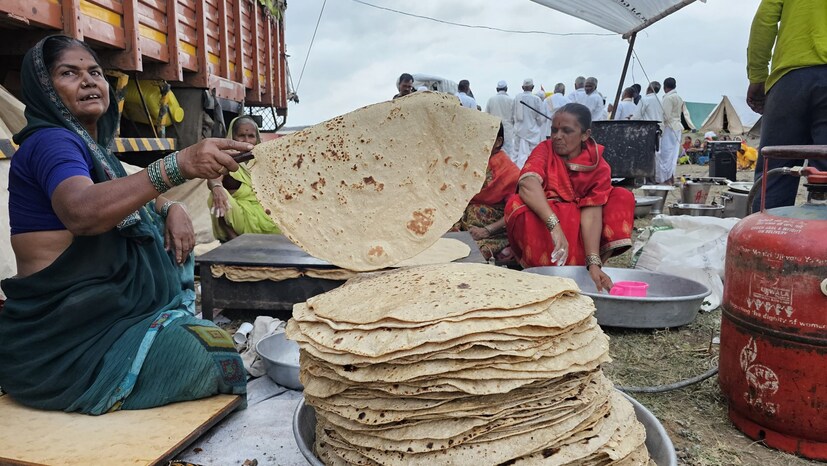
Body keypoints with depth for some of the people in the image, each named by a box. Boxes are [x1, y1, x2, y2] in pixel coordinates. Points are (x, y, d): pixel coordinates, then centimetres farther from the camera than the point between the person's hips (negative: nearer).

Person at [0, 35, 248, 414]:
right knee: (211, 359, -19)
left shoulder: (92, 147, 14)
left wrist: (174, 210, -4)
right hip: (65, 343, -9)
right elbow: (81, 212, -37)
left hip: (100, 317, 9)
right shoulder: (49, 142, -16)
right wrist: (178, 165, -49)